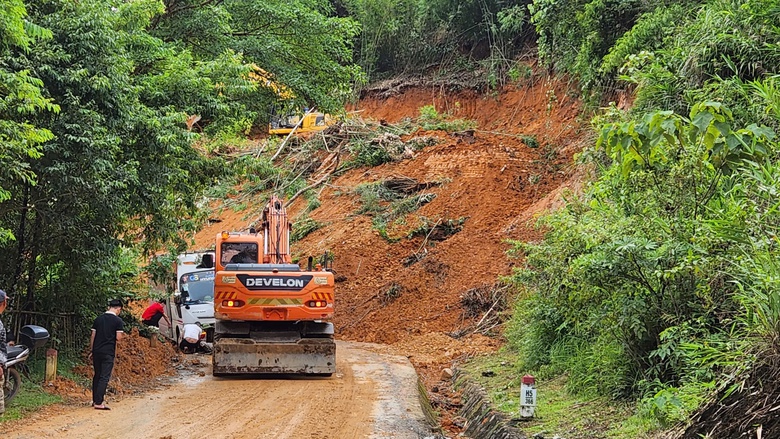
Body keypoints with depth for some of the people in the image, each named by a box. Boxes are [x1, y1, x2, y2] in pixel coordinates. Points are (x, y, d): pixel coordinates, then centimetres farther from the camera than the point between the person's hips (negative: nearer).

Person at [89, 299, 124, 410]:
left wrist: (91, 351, 15)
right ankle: (99, 403, -10)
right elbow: (118, 338, -12)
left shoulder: (98, 319, 9)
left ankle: (95, 400, 23)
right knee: (104, 377, -5)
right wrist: (122, 334, 11)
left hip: (97, 351, 5)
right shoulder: (118, 321, -6)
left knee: (97, 376, 16)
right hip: (108, 353, -5)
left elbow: (92, 336, 9)